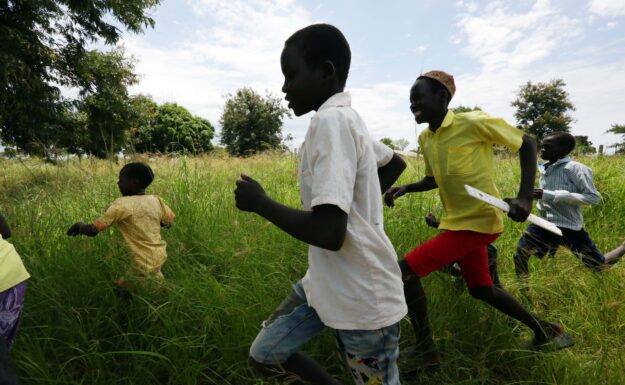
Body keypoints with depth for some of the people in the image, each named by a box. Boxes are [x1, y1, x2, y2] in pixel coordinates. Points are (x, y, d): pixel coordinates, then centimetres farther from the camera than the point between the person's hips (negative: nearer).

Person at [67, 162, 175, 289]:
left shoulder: (122, 204, -15)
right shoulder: (156, 200, -2)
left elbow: (92, 230, -15)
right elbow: (169, 223, 11)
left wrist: (79, 226, 5)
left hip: (144, 267, -6)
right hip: (160, 257, 6)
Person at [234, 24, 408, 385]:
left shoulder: (331, 121, -22)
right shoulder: (346, 119, 7)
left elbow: (329, 233, -31)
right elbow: (396, 163, 25)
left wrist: (260, 202, -16)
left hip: (363, 300, -9)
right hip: (327, 282, 9)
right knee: (265, 355, 15)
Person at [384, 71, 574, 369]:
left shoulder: (474, 123, -17)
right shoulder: (425, 139, 5)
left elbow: (527, 144, -8)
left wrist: (525, 197, -18)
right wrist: (405, 188, 0)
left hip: (478, 221, -8)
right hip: (458, 221, 8)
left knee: (405, 271, -13)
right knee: (481, 289, 21)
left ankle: (426, 351, 3)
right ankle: (542, 328, 42)